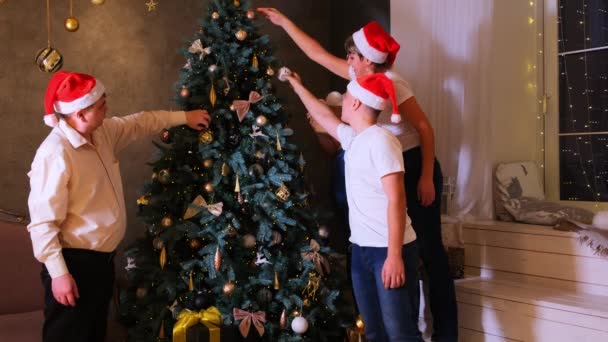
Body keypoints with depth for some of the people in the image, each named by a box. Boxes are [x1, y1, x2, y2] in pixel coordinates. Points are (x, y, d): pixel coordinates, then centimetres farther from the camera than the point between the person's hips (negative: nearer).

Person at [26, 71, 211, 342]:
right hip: (75, 261, -9)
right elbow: (43, 221, -24)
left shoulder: (102, 132, 2)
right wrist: (58, 273, -23)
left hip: (102, 257, 9)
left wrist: (183, 117, 22)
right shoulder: (55, 154, -24)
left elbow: (139, 123, 21)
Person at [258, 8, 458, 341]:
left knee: (429, 248, -4)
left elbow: (425, 128, -17)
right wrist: (284, 22, 16)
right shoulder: (360, 75, 4)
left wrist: (426, 178, -21)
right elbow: (318, 53, 13)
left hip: (415, 168, -8)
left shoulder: (392, 83, -18)